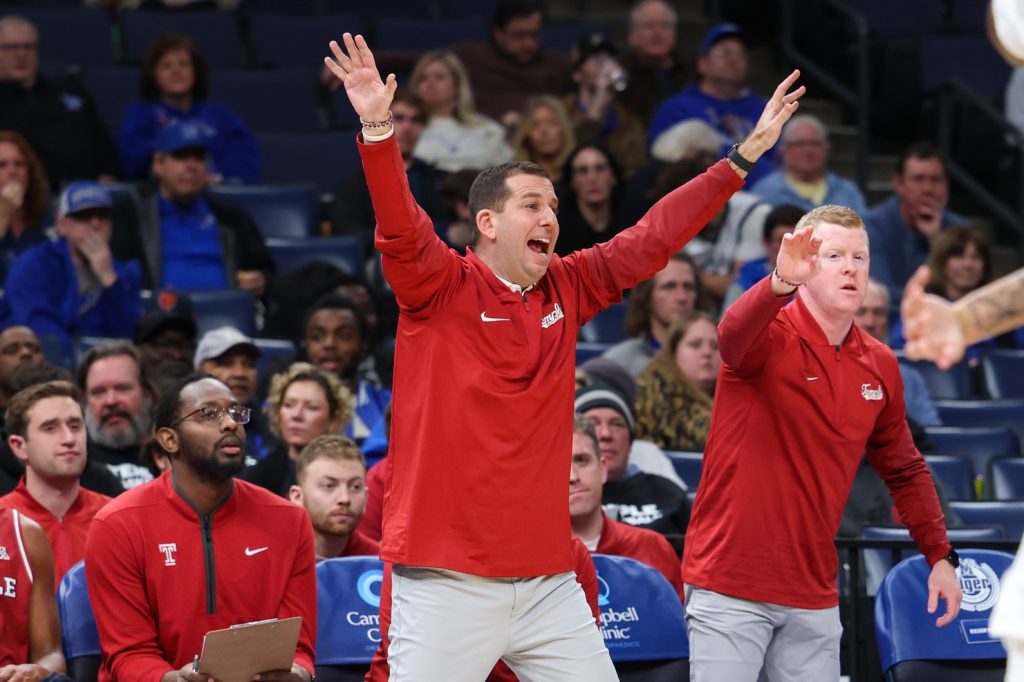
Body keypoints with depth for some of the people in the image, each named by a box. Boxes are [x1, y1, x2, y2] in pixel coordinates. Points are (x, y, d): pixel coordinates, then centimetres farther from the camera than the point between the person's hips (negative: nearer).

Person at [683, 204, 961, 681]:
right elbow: (732, 335, -35)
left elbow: (904, 471, 19)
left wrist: (940, 556, 12)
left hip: (813, 596, 5)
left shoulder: (879, 366, 8)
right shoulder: (771, 337, -9)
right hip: (730, 585, -5)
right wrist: (781, 283, -54)